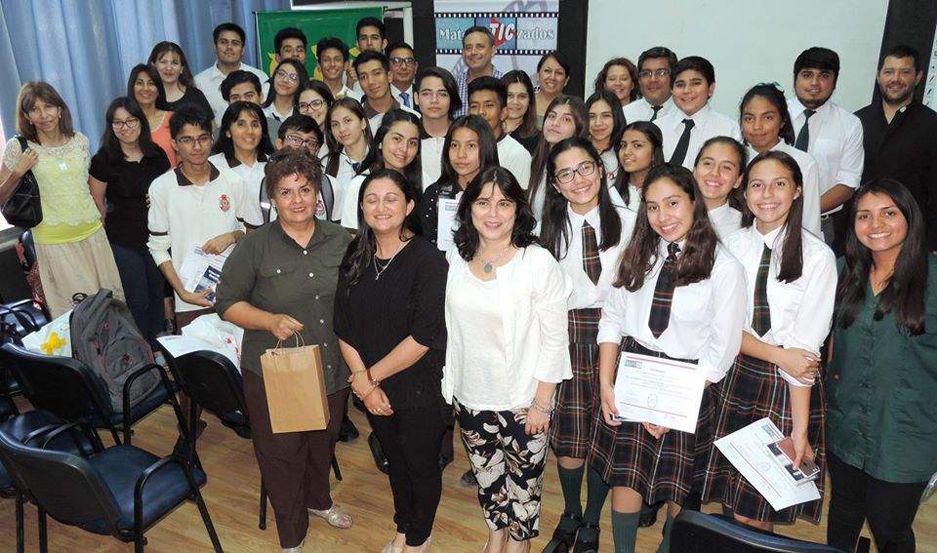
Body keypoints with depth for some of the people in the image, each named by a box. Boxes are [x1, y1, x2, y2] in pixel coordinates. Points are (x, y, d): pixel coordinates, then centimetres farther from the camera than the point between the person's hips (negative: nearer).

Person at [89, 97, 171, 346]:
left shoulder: (157, 155, 2)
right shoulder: (104, 159, -8)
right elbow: (97, 204, 0)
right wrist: (116, 230, 5)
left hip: (156, 236, 4)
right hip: (123, 242, -4)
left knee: (158, 295, 13)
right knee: (138, 301, 3)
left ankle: (159, 349, 30)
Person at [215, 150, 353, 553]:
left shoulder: (339, 241, -1)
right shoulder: (256, 246, -11)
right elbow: (227, 303, -6)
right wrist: (271, 321, -22)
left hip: (331, 369, 3)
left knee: (323, 443, 23)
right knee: (282, 454, 8)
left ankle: (318, 500, 53)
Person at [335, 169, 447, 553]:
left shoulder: (428, 260, -18)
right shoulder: (355, 257, -1)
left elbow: (423, 337, -23)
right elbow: (343, 327, -1)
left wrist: (372, 375, -15)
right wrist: (363, 382, -10)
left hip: (420, 390, -5)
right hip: (373, 391, 5)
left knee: (422, 465, 16)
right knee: (394, 461, 24)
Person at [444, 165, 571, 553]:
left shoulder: (539, 263, -18)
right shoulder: (455, 258, -3)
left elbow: (554, 340, -14)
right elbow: (450, 328, 7)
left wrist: (542, 404, -13)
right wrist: (450, 382, 8)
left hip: (522, 401, -4)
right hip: (469, 397, 4)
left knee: (524, 479, 16)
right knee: (486, 476, 23)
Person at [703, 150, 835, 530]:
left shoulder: (817, 256, -10)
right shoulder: (731, 246, 1)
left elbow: (805, 347, -13)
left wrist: (800, 429, -14)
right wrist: (779, 355, -16)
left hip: (789, 385, -3)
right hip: (737, 374, 3)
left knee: (755, 513, 5)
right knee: (731, 502, 12)